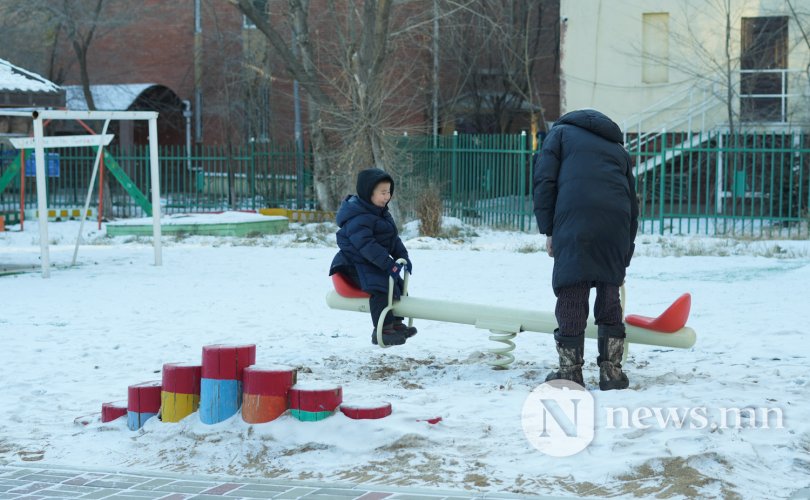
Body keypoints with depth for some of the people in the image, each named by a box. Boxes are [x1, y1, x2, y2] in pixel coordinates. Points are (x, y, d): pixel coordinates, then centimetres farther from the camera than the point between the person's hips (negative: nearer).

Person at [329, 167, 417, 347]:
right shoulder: (357, 217, -23)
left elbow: (393, 238, 16)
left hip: (374, 262, 10)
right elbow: (366, 244, -31)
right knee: (380, 286, -29)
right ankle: (382, 330, -25)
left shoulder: (381, 213, 11)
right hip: (356, 264, -10)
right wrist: (388, 264, -33)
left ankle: (396, 323, 24)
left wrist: (403, 256, 1)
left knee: (398, 284, 13)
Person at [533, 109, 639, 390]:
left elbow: (544, 180, 5)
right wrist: (625, 258, 33)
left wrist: (548, 230, 6)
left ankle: (570, 370, 4)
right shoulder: (618, 147, 32)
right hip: (616, 225, 4)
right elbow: (632, 203, 29)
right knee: (609, 295, 12)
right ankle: (611, 371, 12)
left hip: (573, 222, -4)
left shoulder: (561, 132, 22)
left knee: (571, 295, 2)